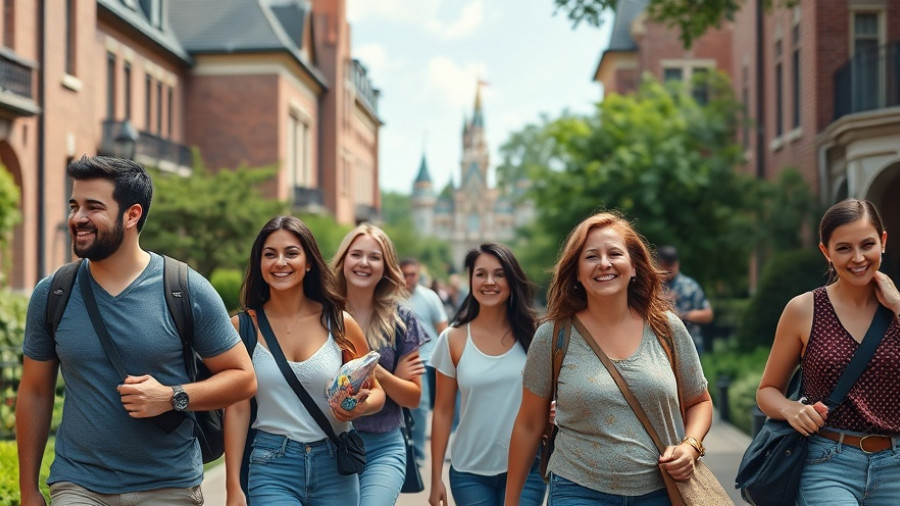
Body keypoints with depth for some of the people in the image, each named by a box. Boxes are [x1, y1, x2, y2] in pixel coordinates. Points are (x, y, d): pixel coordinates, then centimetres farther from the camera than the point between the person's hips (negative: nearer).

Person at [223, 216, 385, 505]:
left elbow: (376, 391, 9)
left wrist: (361, 407, -14)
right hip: (271, 469, -2)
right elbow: (237, 409, -3)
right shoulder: (243, 326, -2)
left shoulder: (338, 323, 0)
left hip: (334, 467, 2)